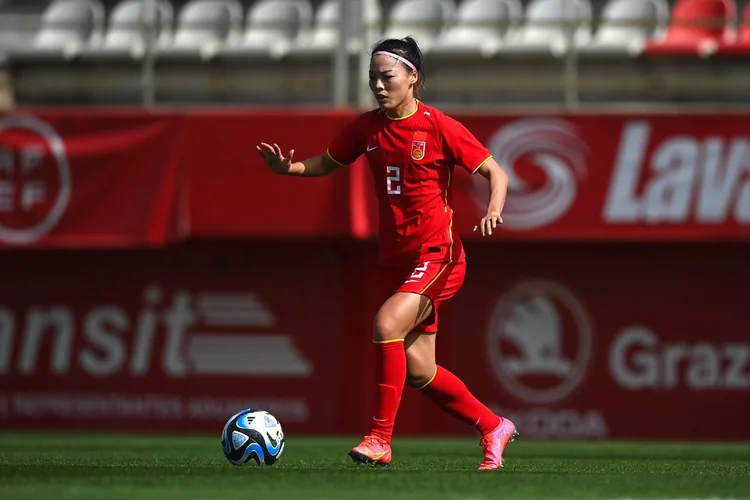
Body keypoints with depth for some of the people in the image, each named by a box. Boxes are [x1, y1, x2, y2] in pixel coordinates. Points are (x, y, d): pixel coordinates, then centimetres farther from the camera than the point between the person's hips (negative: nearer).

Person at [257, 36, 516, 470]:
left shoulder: (439, 127, -11)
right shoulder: (367, 128, 5)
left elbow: (496, 173, -7)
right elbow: (328, 162, 18)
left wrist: (493, 211, -26)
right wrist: (290, 168, -3)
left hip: (438, 256, -7)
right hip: (399, 260, 7)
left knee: (387, 323, -28)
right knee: (417, 371, 6)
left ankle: (380, 441, -21)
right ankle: (494, 428, 27)